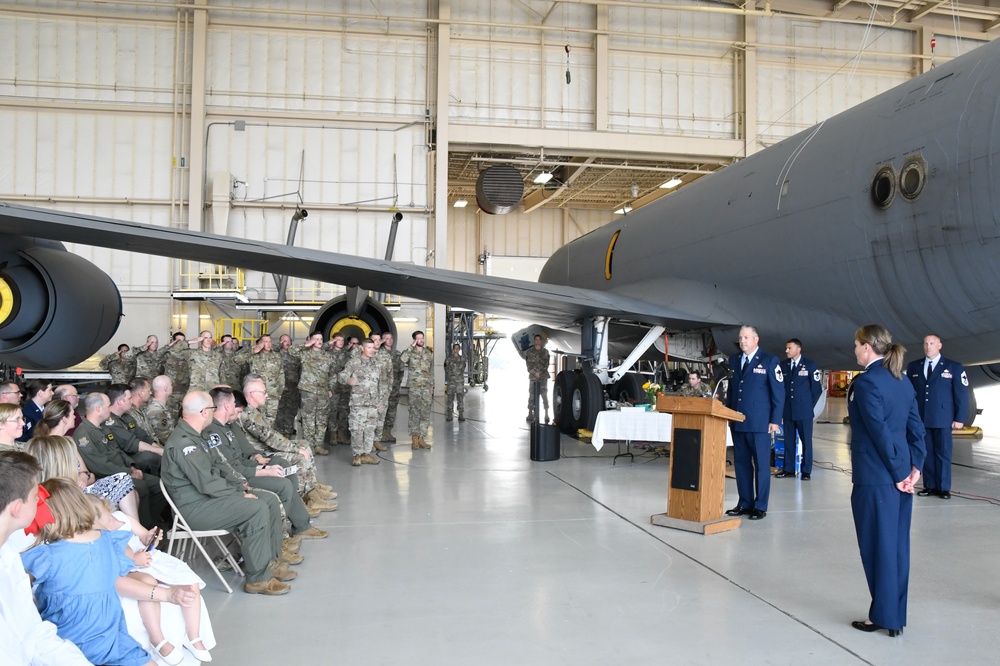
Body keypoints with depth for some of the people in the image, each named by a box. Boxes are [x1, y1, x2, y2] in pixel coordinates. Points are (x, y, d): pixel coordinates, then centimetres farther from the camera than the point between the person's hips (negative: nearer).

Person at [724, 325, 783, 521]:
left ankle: (760, 506, 10)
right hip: (737, 422, 5)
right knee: (741, 463, 8)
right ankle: (744, 503, 17)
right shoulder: (733, 360, 12)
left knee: (761, 465, 2)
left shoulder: (769, 361, -3)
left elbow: (778, 393, -4)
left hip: (759, 423, -5)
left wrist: (775, 420, -9)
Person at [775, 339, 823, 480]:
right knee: (788, 440, 6)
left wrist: (809, 405, 1)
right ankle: (788, 469, 13)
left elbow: (817, 388, 1)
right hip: (787, 410, 3)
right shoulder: (783, 365, 8)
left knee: (806, 441, 1)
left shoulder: (810, 365, -2)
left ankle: (806, 471, 7)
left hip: (804, 410, -3)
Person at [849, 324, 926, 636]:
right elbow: (916, 428, 7)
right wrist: (915, 466, 3)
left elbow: (880, 432, -18)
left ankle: (883, 616, 12)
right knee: (897, 546, 13)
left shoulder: (866, 382, -15)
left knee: (878, 547, 3)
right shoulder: (903, 381, 10)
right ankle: (896, 616, 23)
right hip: (901, 475, 8)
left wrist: (898, 473, -11)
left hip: (875, 479, -8)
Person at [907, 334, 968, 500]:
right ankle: (929, 486, 14)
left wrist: (960, 418, -6)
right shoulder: (913, 367, 9)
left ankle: (944, 487, 12)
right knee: (926, 453, 7)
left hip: (943, 419, -2)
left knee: (943, 454, 3)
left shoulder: (954, 367, 1)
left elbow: (962, 394, -1)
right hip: (920, 418, 3)